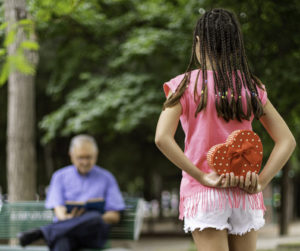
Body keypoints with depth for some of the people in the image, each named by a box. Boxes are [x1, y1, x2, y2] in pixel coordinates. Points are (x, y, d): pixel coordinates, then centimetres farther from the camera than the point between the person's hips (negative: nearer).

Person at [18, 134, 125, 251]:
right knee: (61, 241, -39)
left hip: (93, 234, 1)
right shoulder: (60, 177, 17)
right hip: (66, 229, -1)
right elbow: (58, 208, 3)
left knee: (94, 217, -37)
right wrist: (66, 217, -22)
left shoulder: (106, 178, 15)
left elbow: (114, 216, 10)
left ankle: (41, 232, -38)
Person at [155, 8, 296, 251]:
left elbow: (163, 138, -16)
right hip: (245, 195, 3)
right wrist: (261, 181, -4)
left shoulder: (186, 85, -4)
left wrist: (203, 177, -14)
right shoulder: (251, 86, 4)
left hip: (203, 194, -3)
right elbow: (287, 141, 1)